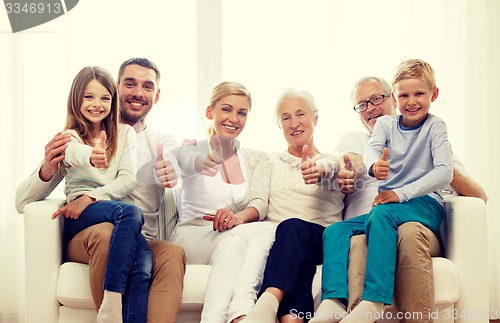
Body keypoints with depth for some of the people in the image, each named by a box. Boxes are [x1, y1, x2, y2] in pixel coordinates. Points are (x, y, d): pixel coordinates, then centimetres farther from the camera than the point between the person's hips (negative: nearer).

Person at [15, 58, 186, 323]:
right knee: (105, 232, -37)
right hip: (84, 239, -1)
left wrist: (168, 174, -35)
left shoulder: (163, 142, 18)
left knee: (173, 253, -34)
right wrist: (47, 170, -16)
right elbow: (23, 202, 8)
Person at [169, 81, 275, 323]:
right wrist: (201, 162, -49)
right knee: (233, 238, -36)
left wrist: (239, 217, -28)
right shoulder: (192, 150, 6)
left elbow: (260, 204, -3)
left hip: (237, 238, 3)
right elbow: (187, 161, -21)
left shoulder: (257, 159, 15)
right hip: (191, 236, -2)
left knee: (267, 229, -33)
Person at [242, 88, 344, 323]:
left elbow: (329, 167, -9)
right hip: (279, 240, 1)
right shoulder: (270, 163, 27)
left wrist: (319, 169, -35)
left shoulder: (333, 161, 19)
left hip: (323, 240, -1)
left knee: (293, 227, -36)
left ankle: (268, 302, -61)